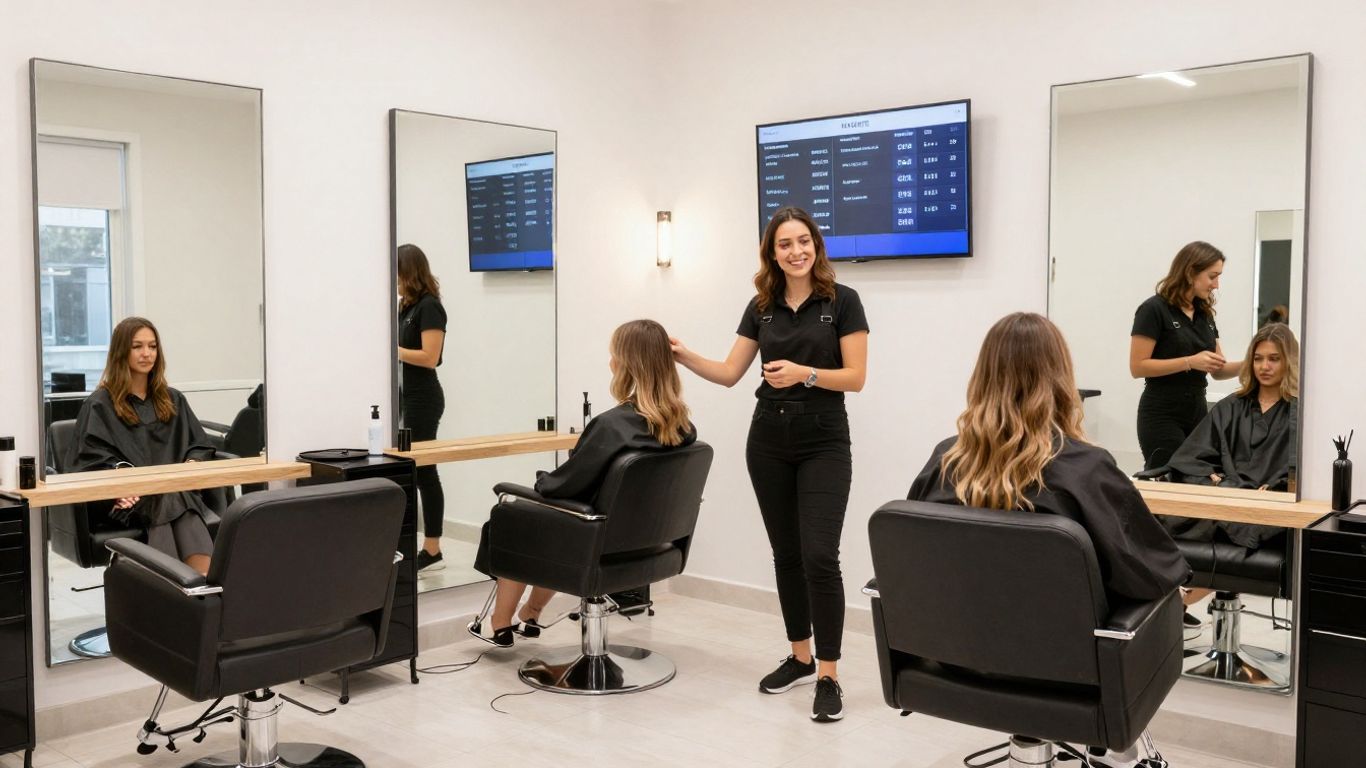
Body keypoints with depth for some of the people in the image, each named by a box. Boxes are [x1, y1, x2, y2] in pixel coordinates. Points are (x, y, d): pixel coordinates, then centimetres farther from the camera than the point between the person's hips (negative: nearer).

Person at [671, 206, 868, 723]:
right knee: (786, 553, 11)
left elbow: (855, 377, -9)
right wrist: (686, 357, -7)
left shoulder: (842, 301, -6)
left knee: (819, 556, -11)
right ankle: (800, 658, 24)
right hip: (769, 441, 5)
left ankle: (829, 676, -4)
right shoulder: (761, 306, 7)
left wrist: (805, 374, -23)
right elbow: (730, 374, 7)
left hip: (823, 442, -4)